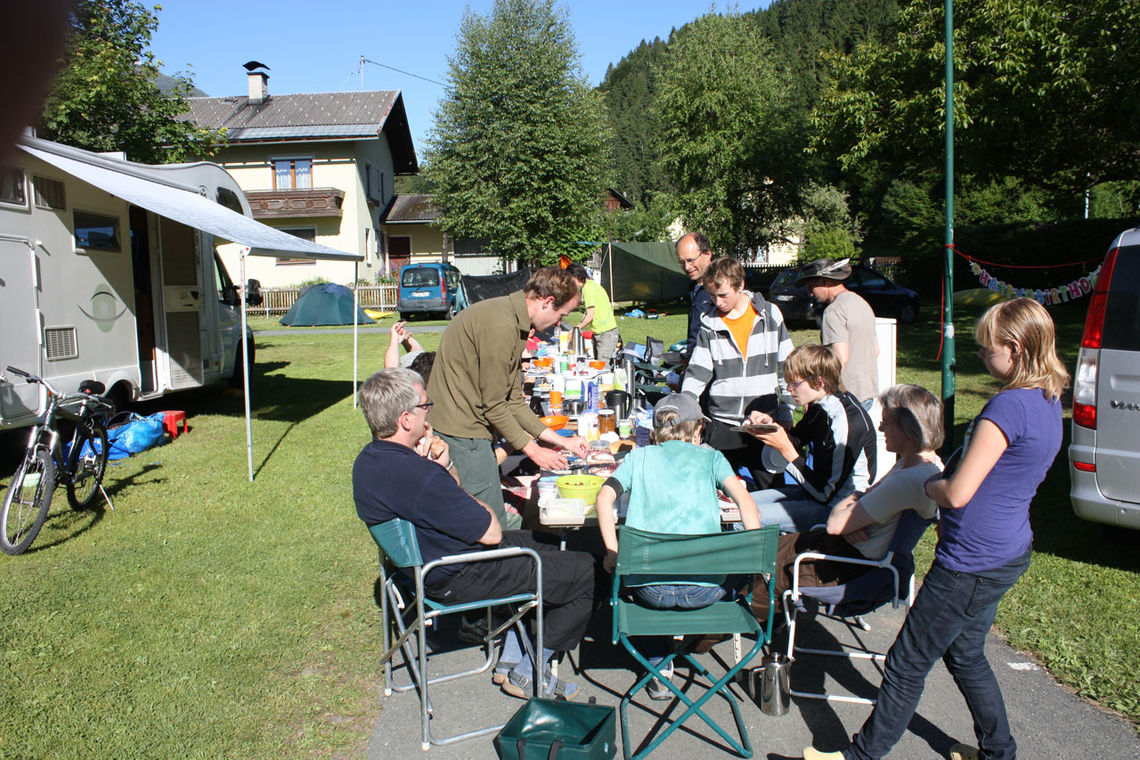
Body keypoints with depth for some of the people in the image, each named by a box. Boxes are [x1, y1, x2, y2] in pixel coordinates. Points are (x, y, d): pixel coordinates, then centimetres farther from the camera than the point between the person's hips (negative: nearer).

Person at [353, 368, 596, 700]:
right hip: (459, 580, -10)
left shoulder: (368, 461, -1)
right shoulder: (420, 477, -34)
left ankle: (510, 660, 30)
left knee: (546, 548, 26)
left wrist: (444, 467, -10)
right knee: (584, 572, 1)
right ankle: (526, 674, 16)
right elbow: (491, 533, -23)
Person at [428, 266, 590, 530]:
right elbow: (494, 405, -17)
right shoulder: (500, 325, -20)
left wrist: (560, 440, 11)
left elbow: (512, 400, 14)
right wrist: (532, 449, -8)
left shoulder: (516, 323, 13)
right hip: (461, 431, -10)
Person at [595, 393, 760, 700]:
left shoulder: (639, 456, 16)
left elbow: (604, 496, 1)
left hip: (652, 590, 0)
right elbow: (743, 498, -1)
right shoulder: (710, 456, 14)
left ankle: (658, 669, 26)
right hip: (704, 588, 0)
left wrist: (613, 554, 3)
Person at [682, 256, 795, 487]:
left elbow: (787, 368, 6)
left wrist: (786, 414, 4)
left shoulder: (770, 316, 1)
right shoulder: (710, 325, 1)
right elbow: (696, 374, 1)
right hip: (722, 426, 0)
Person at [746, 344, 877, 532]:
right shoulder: (818, 408, 4)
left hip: (835, 508, -9)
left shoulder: (847, 420, -24)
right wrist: (769, 426, -6)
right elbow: (775, 464, 12)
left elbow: (825, 493, -23)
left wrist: (786, 449, -23)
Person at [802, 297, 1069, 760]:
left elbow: (956, 494, -26)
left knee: (908, 664, 5)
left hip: (971, 562, -10)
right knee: (965, 654, 27)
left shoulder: (1009, 405, -25)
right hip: (1010, 554, 10)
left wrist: (926, 485, -5)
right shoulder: (1049, 402, 6)